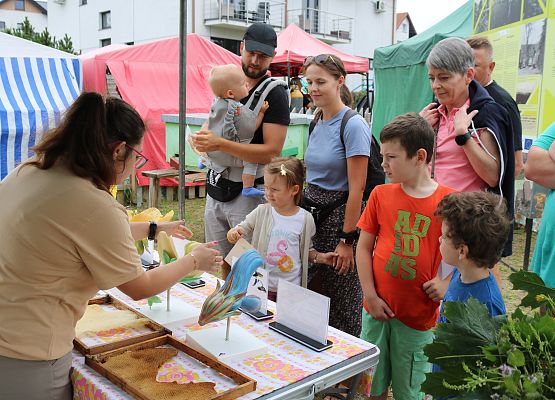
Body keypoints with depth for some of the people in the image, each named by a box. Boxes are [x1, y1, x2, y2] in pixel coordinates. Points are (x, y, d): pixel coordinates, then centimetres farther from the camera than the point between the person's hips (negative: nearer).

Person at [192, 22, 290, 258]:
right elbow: (211, 124, 21)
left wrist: (219, 144, -24)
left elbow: (272, 152, -19)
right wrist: (201, 137, -4)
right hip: (216, 189, 7)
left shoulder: (274, 93, -10)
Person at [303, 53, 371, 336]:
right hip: (313, 212, 8)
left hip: (340, 215, -8)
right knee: (310, 292, 16)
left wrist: (346, 240, -17)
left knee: (341, 302, 5)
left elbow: (356, 189, -17)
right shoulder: (316, 123, 9)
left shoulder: (353, 125, -15)